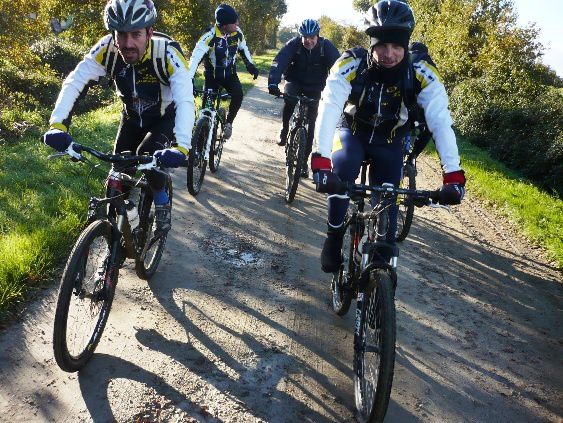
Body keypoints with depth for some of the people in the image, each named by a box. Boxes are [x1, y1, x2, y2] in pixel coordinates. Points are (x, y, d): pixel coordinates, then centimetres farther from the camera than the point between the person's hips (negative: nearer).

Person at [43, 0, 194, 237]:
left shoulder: (167, 52, -35)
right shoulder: (107, 49, -26)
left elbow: (185, 100, -45)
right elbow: (74, 83, -27)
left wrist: (181, 148, -60)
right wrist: (57, 125, -43)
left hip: (165, 117, -3)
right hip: (132, 117, 4)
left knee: (147, 156, -26)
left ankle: (162, 203, 0)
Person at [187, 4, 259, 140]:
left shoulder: (237, 33, -13)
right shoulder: (210, 36, -28)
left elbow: (243, 49, 9)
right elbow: (196, 56, -36)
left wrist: (250, 65, 0)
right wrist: (189, 79, -47)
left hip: (230, 73, 3)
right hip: (212, 75, -2)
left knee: (238, 95, -24)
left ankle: (228, 122, -1)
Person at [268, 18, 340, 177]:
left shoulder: (327, 46, -18)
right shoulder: (293, 44, -20)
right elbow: (278, 62, -32)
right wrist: (273, 83, -50)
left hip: (314, 88, 0)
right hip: (295, 82, 0)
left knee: (310, 125, -4)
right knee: (289, 99, -33)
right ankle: (284, 131, -4)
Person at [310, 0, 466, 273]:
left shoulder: (421, 72, -25)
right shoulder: (351, 64, -28)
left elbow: (440, 121, -30)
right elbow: (329, 108, -39)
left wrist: (453, 173, -41)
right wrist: (321, 159, -54)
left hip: (388, 141, 2)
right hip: (352, 132, -1)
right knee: (340, 171, -31)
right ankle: (334, 238, -9)